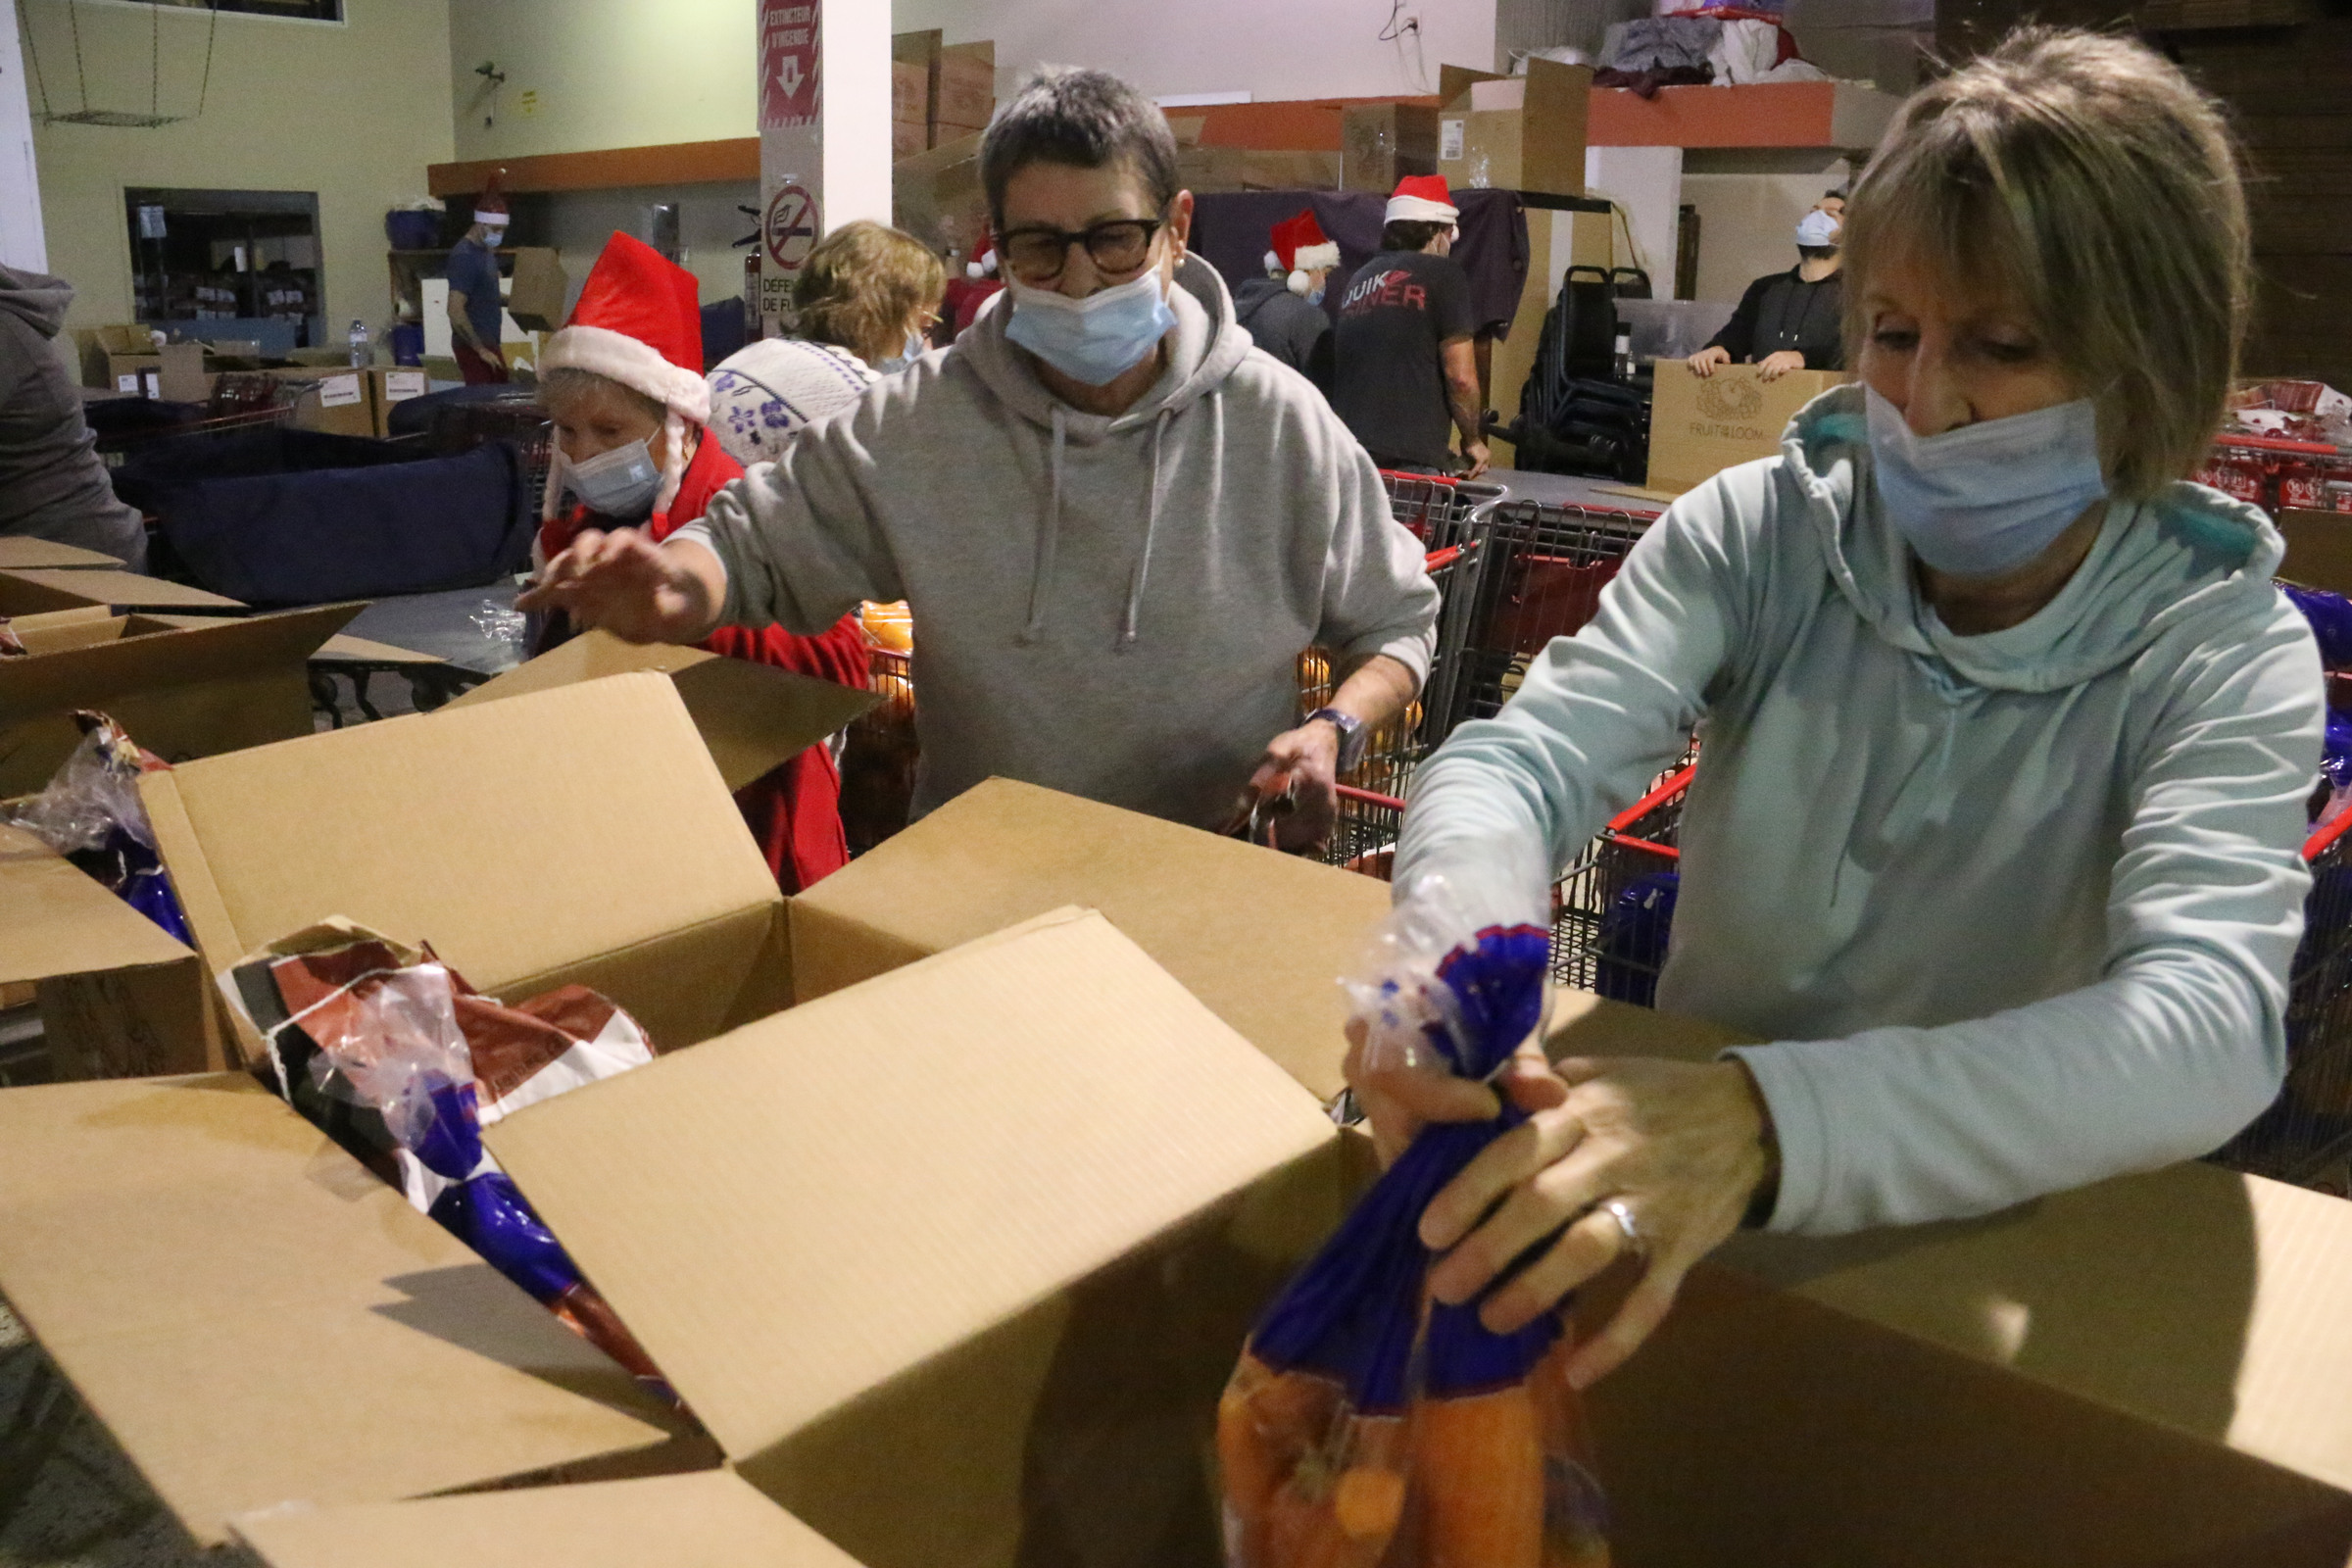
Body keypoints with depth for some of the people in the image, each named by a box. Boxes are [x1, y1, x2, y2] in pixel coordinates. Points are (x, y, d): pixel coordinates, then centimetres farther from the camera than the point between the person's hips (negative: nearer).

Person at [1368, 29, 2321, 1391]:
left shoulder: (2226, 654, -10)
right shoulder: (1761, 534, -6)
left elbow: (2209, 1028, -26)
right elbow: (1524, 759, -18)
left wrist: (1769, 1123, -44)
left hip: (2007, 1250, -1)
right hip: (1682, 1175, 1)